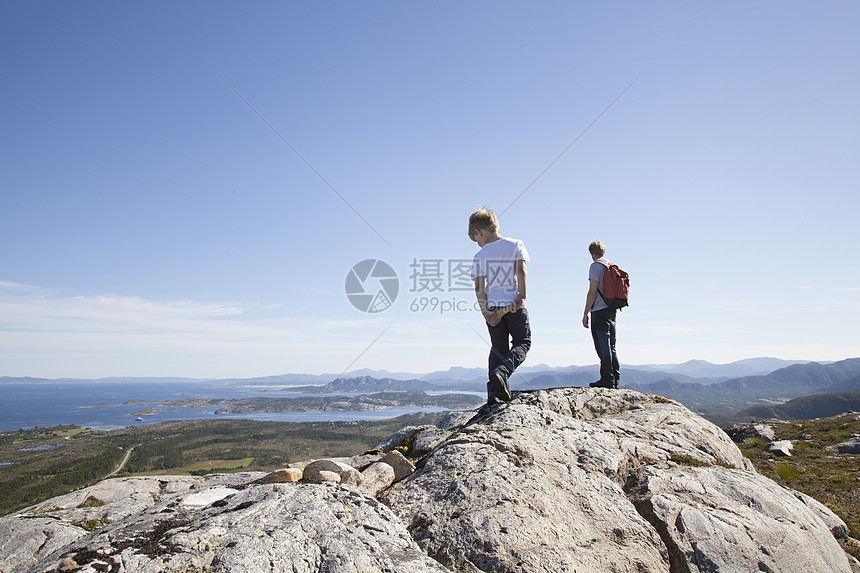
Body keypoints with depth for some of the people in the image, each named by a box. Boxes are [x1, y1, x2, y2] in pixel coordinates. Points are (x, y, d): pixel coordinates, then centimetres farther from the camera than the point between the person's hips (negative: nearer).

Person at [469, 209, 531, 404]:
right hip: (514, 304, -2)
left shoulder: (480, 256, 4)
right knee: (522, 342, 11)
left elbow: (479, 287, -5)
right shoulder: (516, 245, 4)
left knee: (498, 347, 11)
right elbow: (521, 270, -9)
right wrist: (522, 297, -12)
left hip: (492, 307, 2)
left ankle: (493, 391, 4)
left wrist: (485, 311, -8)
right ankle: (502, 371, -15)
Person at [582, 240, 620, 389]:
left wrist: (585, 313, -11)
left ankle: (607, 379, -7)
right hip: (611, 310, 8)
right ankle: (615, 378, 14)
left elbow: (592, 291, -14)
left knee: (603, 346, -7)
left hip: (599, 311, -8)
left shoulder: (596, 266, -7)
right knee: (611, 347, 12)